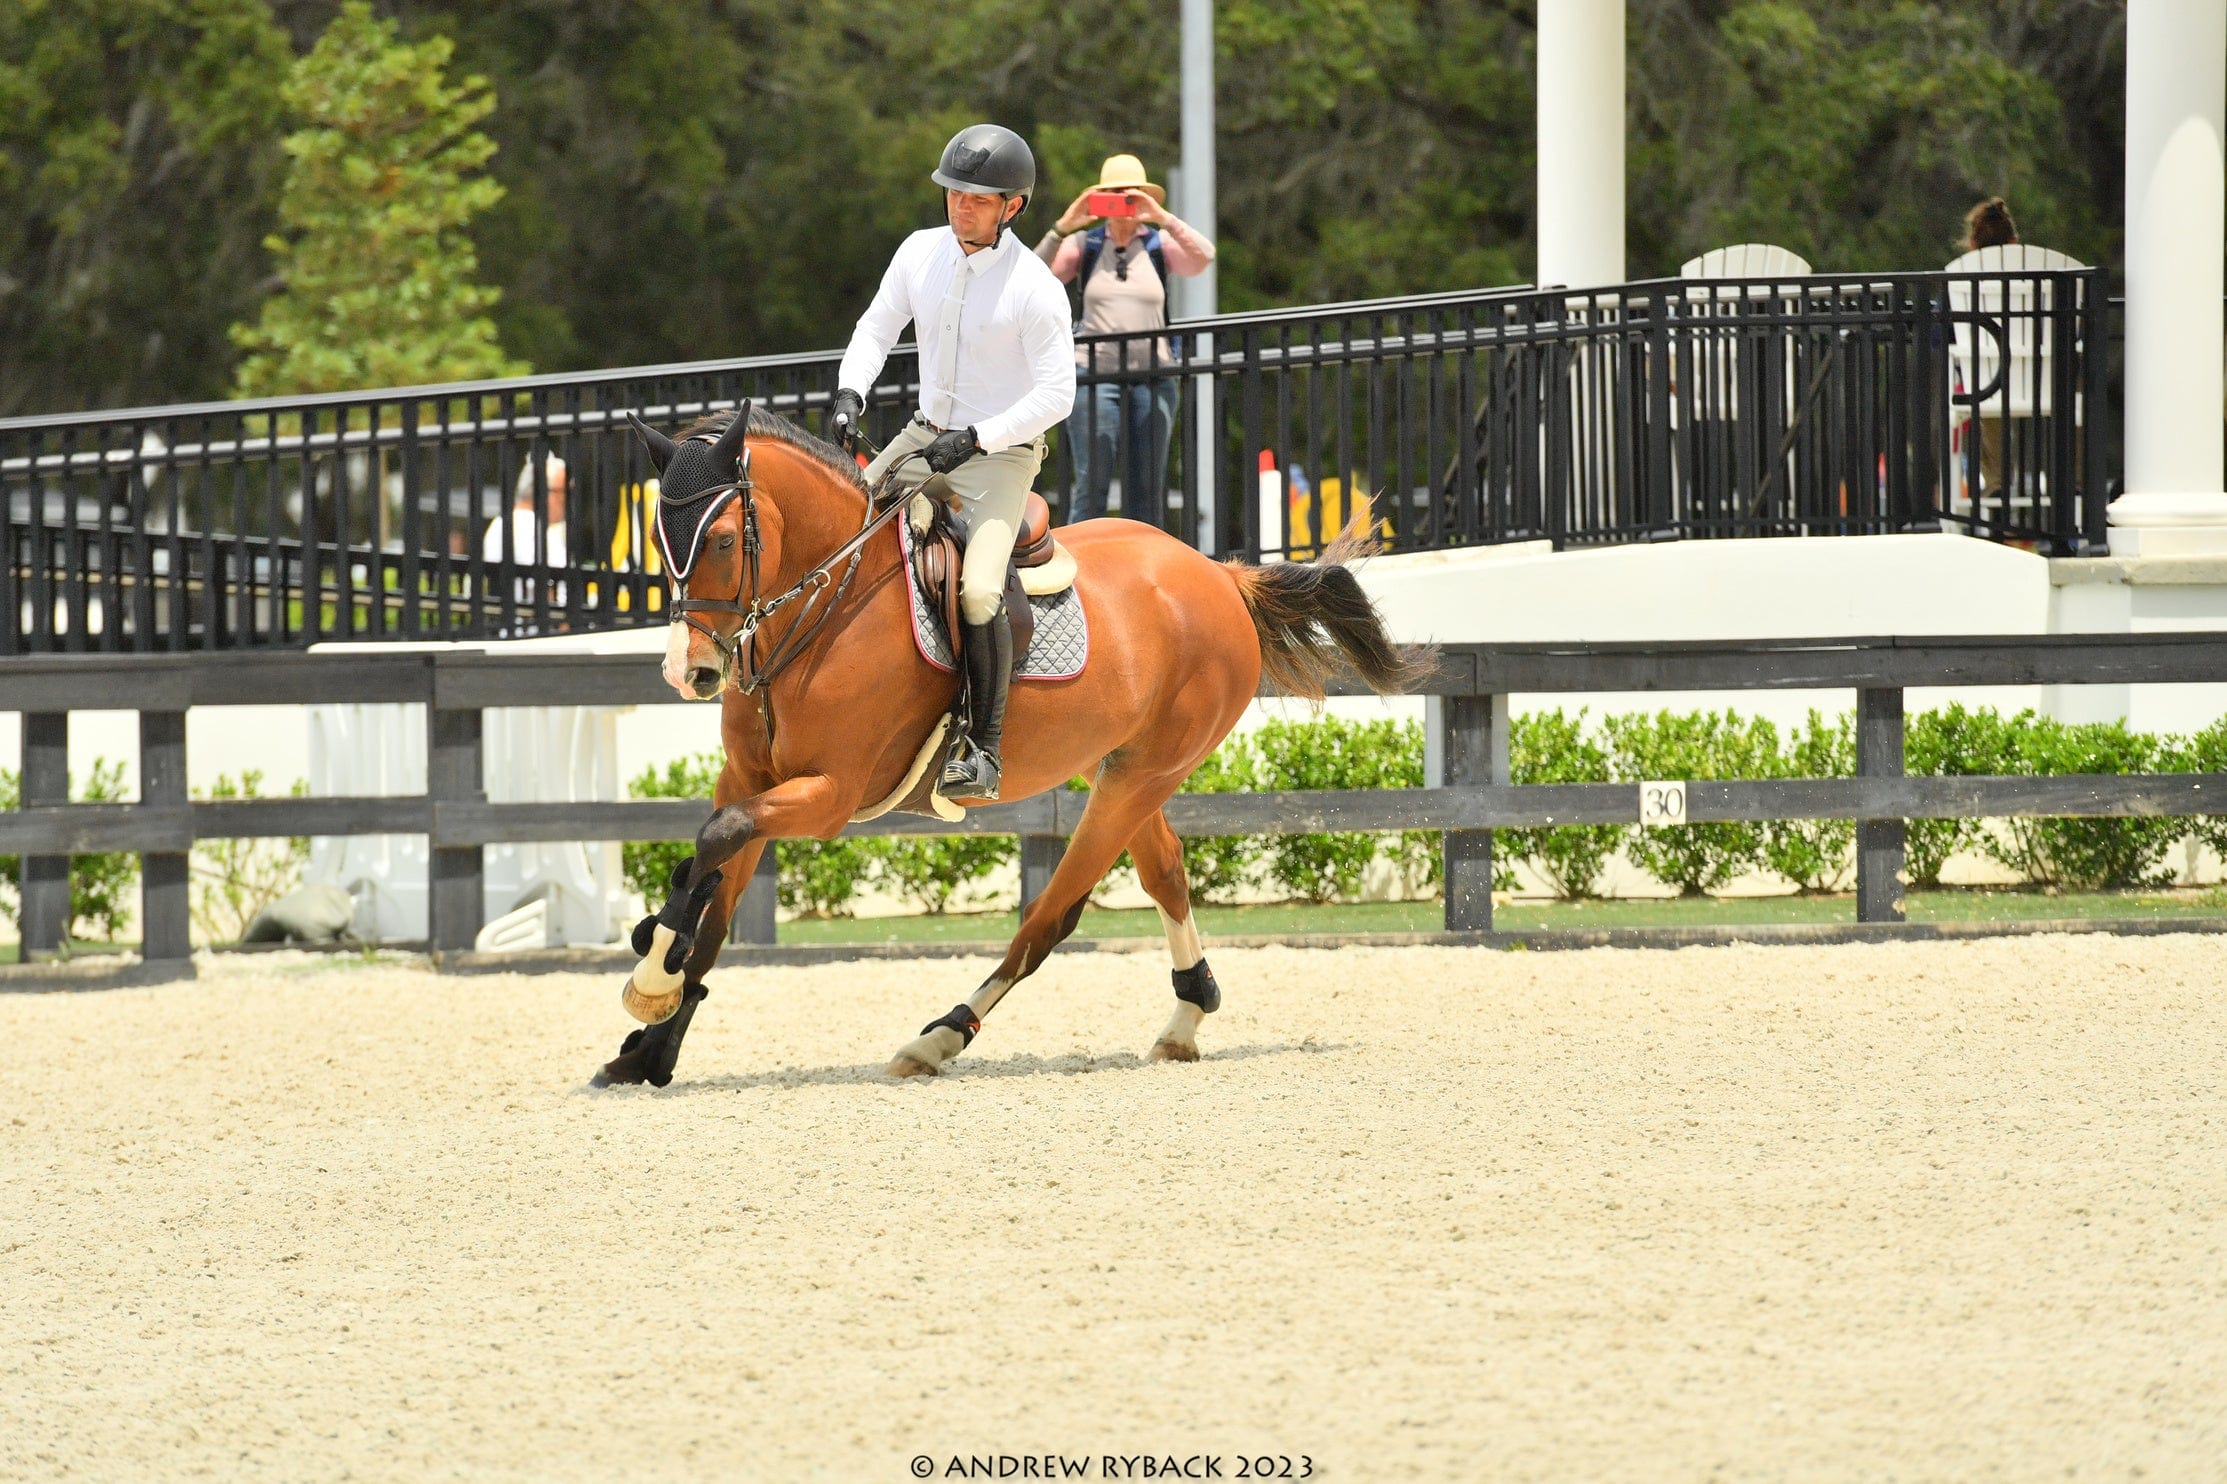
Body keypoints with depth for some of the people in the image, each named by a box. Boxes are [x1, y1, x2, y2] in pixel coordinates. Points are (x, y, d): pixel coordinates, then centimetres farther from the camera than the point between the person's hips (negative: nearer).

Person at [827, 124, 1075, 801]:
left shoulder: (1035, 287, -17)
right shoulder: (921, 252, -1)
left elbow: (1055, 395, -17)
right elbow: (875, 330, 11)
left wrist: (975, 439, -25)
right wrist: (849, 394, -8)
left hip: (1000, 453, -7)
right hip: (924, 437, 7)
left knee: (978, 593, -26)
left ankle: (983, 749, -16)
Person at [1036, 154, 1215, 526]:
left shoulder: (1160, 244, 8)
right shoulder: (1083, 244, 7)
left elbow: (1204, 257, -10)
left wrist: (1161, 217, -18)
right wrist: (1062, 228, -14)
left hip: (1151, 378, 1)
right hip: (1095, 374, -1)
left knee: (1146, 490, 2)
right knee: (1092, 484, -9)